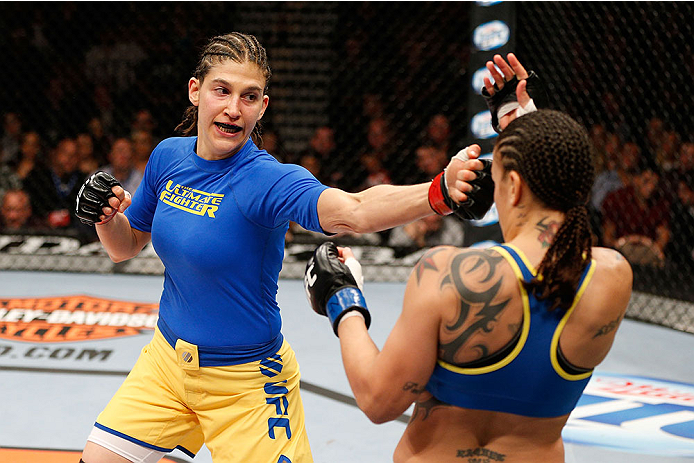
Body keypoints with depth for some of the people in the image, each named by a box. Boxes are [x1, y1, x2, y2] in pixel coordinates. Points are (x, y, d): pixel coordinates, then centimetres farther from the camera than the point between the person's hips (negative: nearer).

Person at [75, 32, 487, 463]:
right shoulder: (168, 156, -4)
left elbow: (352, 211, -44)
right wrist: (107, 215, -13)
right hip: (168, 359, 5)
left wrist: (438, 193, -63)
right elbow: (125, 247, 11)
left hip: (244, 382, -5)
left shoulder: (266, 179, -24)